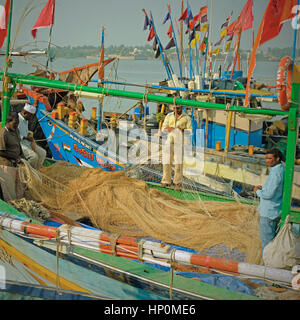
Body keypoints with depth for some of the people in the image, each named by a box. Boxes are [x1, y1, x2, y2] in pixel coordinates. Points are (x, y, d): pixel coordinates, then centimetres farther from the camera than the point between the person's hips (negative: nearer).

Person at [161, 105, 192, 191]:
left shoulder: (186, 118, 3)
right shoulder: (169, 116, 10)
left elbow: (190, 131, 0)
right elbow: (163, 128, 8)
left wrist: (183, 130, -19)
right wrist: (168, 128, -15)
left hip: (180, 142, -3)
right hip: (169, 141, 3)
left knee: (178, 163, -7)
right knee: (166, 162, 0)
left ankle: (178, 183, 1)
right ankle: (167, 181, 13)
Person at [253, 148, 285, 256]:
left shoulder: (276, 173, -24)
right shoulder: (282, 169, 7)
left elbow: (269, 194, -24)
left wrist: (258, 191, -7)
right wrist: (263, 188, 9)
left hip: (269, 213, -10)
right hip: (277, 211, 10)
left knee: (266, 240, 1)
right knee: (273, 238, 20)